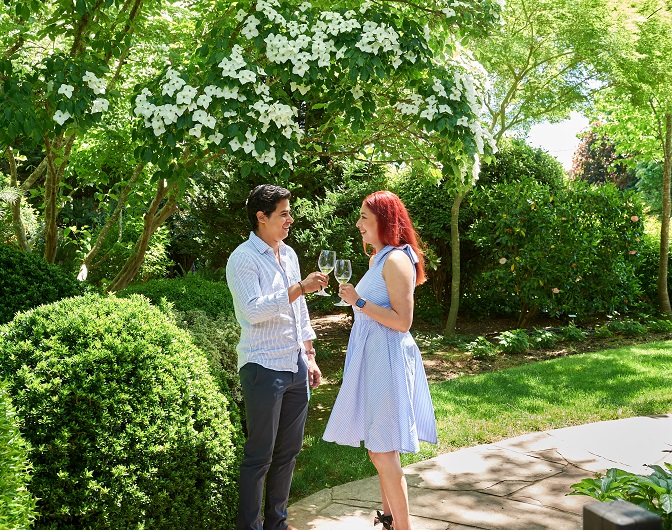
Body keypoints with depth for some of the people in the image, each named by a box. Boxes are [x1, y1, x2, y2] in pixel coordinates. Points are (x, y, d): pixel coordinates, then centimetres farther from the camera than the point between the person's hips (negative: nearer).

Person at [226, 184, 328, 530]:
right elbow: (253, 310, -23)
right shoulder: (243, 259, -10)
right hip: (264, 368, -7)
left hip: (296, 367, 7)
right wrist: (299, 288, -26)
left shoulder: (289, 255, 13)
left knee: (289, 450, 13)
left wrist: (310, 357, 18)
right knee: (260, 455, -1)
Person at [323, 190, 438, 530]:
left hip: (387, 361, -10)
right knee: (377, 448, 17)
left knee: (383, 453, -5)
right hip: (372, 358, 10)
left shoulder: (396, 260, -16)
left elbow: (402, 321, -21)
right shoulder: (378, 259, 13)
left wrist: (359, 301, -21)